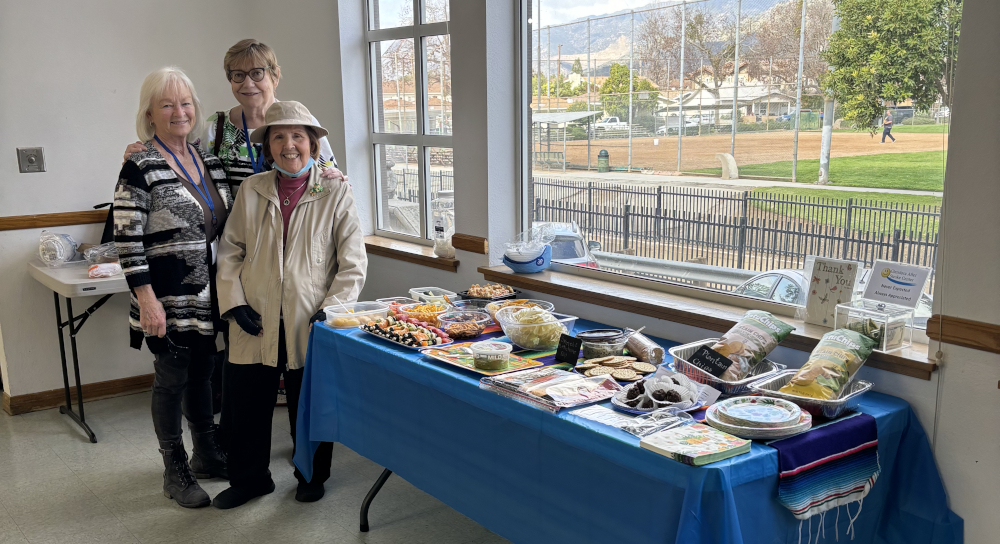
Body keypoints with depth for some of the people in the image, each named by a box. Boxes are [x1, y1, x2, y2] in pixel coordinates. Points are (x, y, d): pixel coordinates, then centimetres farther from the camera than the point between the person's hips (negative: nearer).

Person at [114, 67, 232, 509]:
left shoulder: (210, 160, 7)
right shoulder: (140, 167, -12)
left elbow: (226, 225, 15)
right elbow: (127, 240, -14)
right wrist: (147, 300, -18)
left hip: (209, 296, 6)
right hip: (169, 300, -6)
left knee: (202, 373, 17)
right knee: (171, 379, 7)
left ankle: (207, 454, 34)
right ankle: (175, 471, 22)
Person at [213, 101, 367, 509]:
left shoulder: (335, 192, -2)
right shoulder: (251, 189, 5)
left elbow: (353, 262, -2)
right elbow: (230, 250, 9)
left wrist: (332, 308, -11)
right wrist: (233, 301, -2)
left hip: (310, 324, -2)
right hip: (256, 323, 2)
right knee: (245, 404, 10)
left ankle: (312, 476, 35)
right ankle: (249, 479, 33)